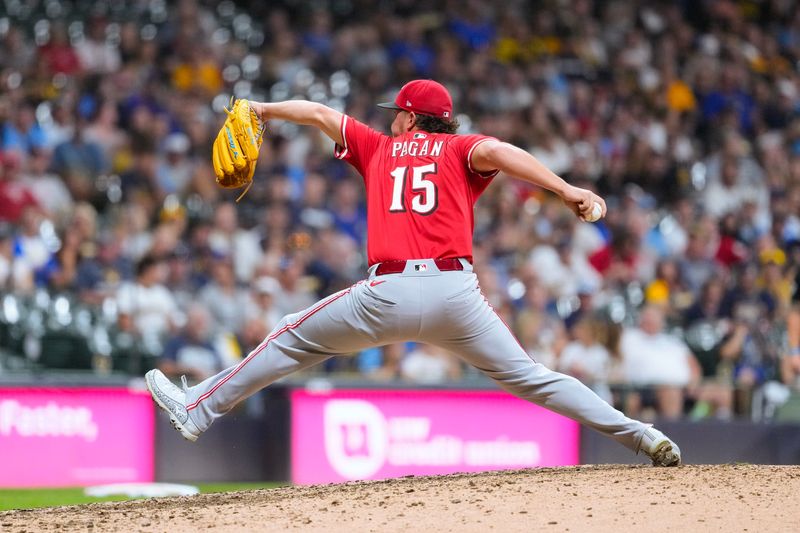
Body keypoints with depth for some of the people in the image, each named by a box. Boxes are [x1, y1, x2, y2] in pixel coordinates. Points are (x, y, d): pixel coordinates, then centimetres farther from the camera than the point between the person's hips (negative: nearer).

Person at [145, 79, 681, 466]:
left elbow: (320, 113, 31)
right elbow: (497, 152, -8)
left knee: (293, 339, 15)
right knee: (528, 375, 6)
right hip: (456, 291, 1)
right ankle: (641, 435, -3)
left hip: (390, 293, -1)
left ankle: (197, 409, 18)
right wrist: (565, 189, -18)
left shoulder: (380, 148, 21)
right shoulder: (460, 149, 15)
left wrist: (263, 109, 48)